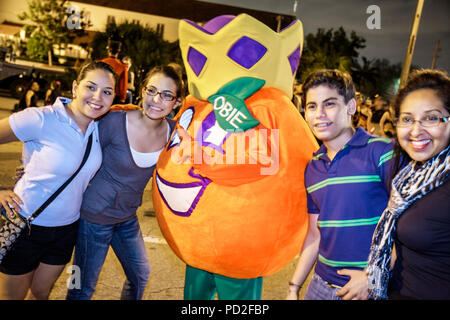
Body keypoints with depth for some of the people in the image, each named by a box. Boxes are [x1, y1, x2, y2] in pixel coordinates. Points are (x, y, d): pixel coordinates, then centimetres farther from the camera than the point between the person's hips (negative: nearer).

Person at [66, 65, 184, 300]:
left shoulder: (171, 131, -8)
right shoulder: (116, 122, -22)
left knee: (140, 275, 22)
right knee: (83, 288, 11)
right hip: (95, 216, -5)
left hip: (128, 218, 5)